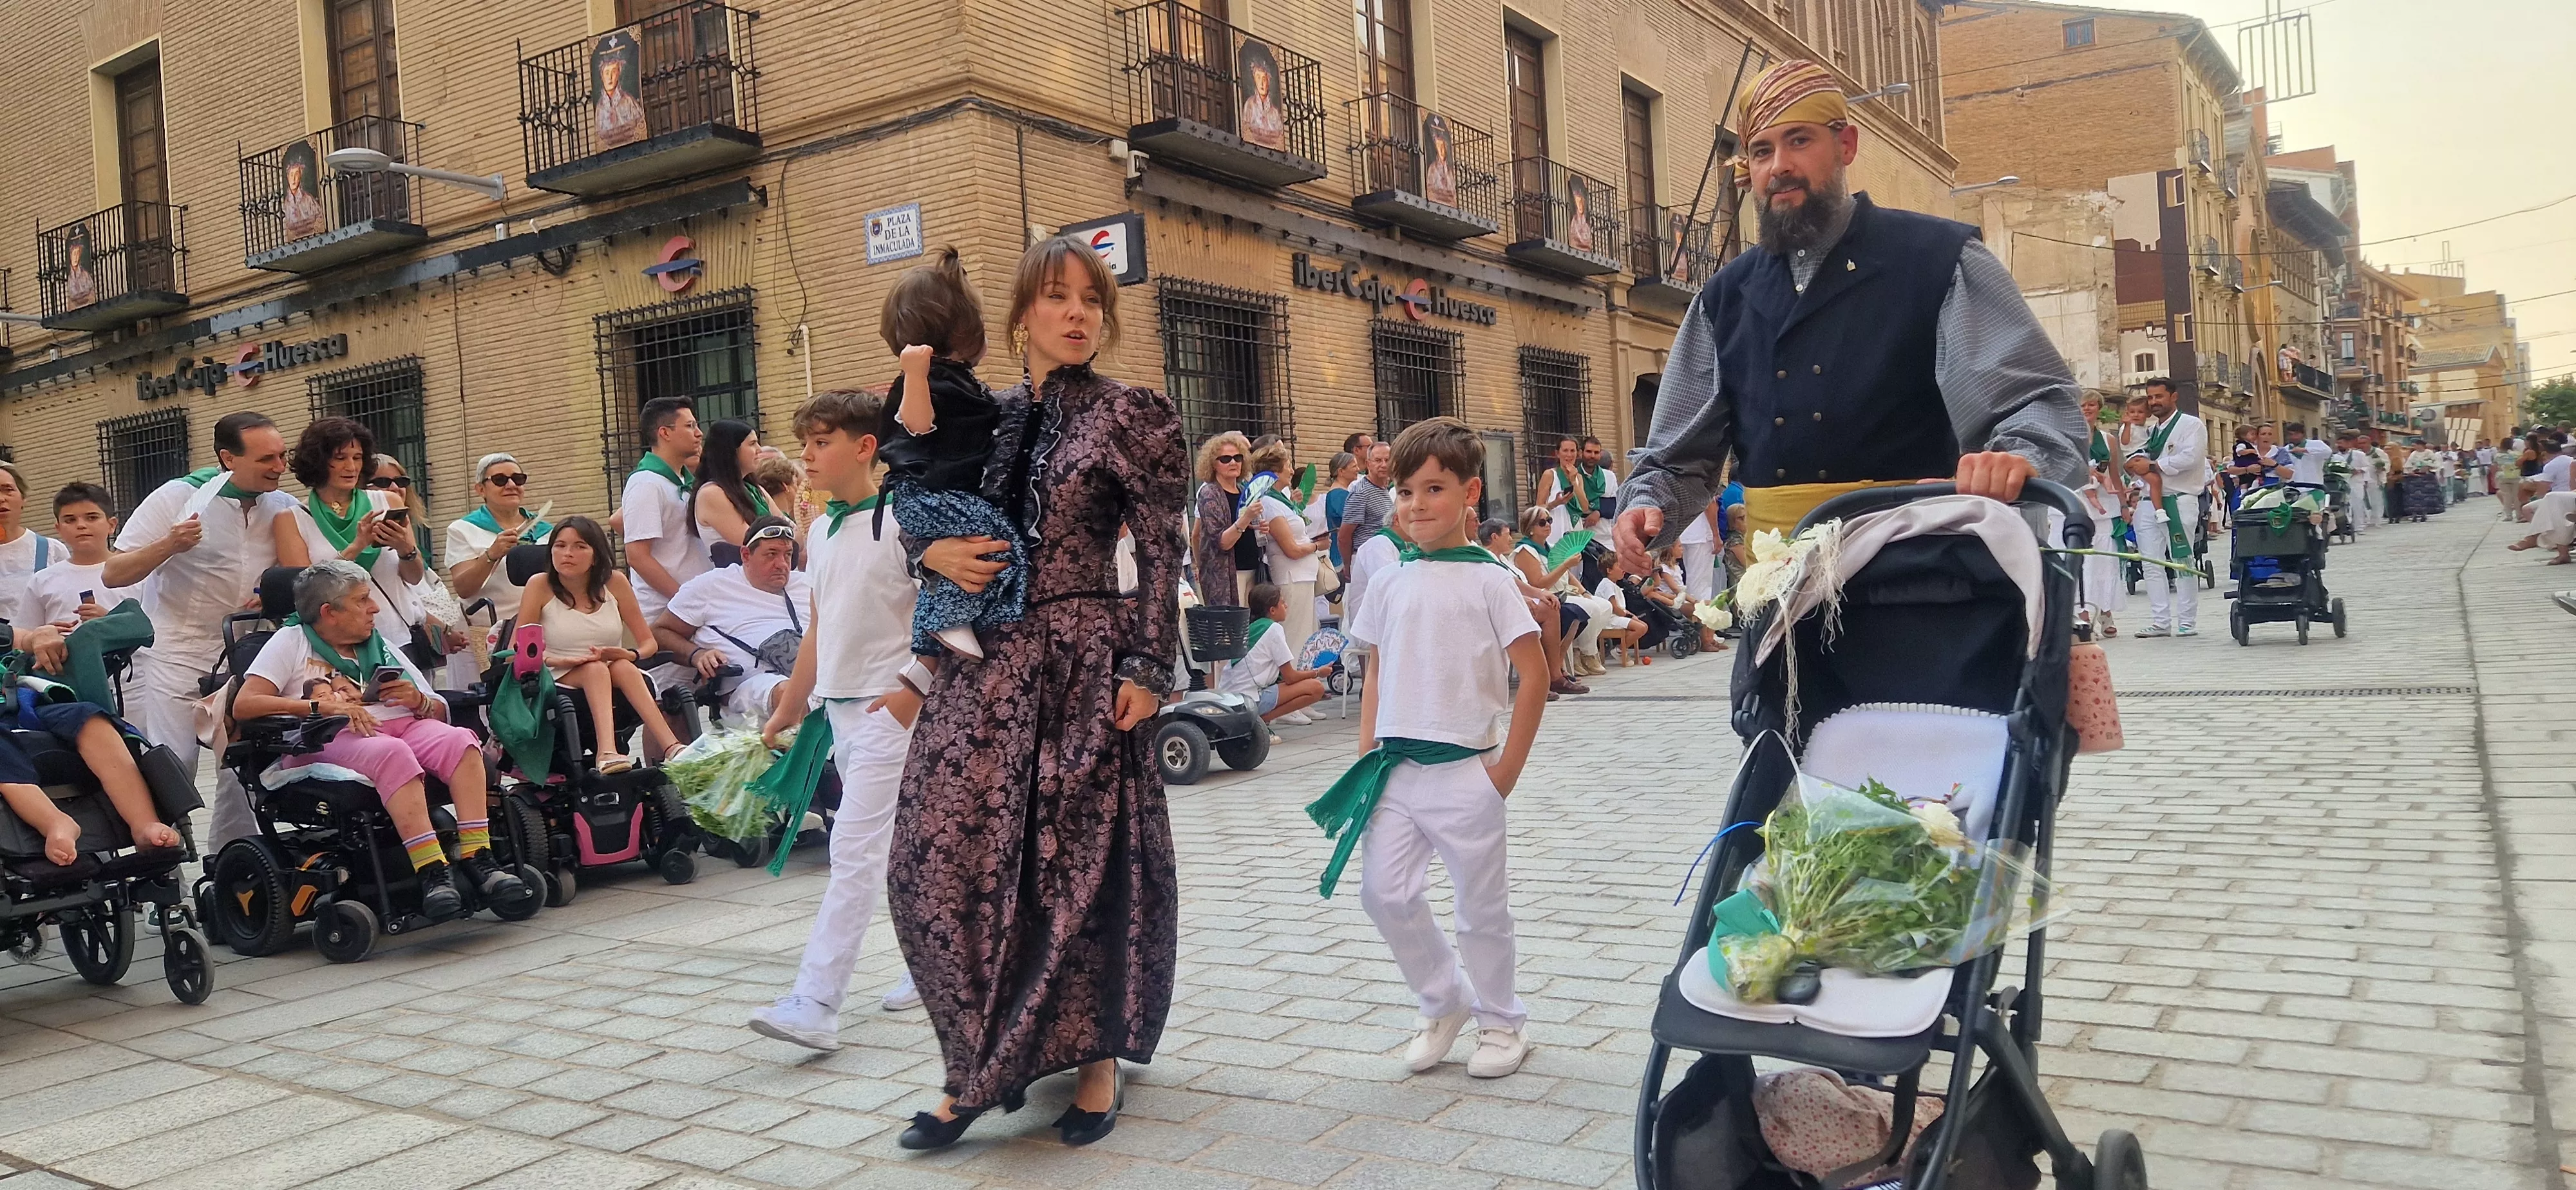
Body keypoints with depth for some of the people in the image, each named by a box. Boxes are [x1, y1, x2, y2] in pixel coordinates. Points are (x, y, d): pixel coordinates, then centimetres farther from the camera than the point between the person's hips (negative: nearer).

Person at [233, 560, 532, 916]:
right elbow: (243, 705, -2)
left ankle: (477, 860, -38)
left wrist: (418, 700, -1)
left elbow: (440, 711, 24)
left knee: (459, 740, -28)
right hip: (329, 740, -5)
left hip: (403, 726, 5)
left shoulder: (381, 646, 28)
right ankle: (432, 872, -46)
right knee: (392, 753, -38)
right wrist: (320, 706, -13)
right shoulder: (291, 641, 15)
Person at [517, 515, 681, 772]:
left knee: (622, 666, -31)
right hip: (560, 681, -2)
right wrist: (557, 661, -22)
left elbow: (649, 643, 5)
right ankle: (608, 751, -54)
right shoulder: (540, 585, -1)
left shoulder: (614, 582, 4)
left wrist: (630, 655, -18)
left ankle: (670, 747, -45)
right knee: (596, 668, -33)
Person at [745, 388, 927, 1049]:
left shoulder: (901, 522, -11)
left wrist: (916, 686, -20)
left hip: (890, 705, -8)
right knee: (901, 845, 15)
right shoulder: (820, 533, 13)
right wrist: (787, 711, 21)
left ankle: (816, 1004, -11)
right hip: (839, 705, 8)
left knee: (854, 847, -10)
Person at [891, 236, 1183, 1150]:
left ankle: (1096, 1059, 20)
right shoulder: (989, 414, 11)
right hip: (987, 664, 5)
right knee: (952, 855, 1)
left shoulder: (1129, 416, -2)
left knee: (1086, 861, 2)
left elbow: (1161, 552, -5)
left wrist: (1147, 668, -12)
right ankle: (983, 1065, 17)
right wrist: (934, 550, -5)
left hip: (1083, 662, -4)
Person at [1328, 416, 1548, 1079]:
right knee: (1384, 892, 0)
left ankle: (1502, 1022, 27)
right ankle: (1444, 1003, 23)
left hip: (1464, 771, -4)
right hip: (1396, 771, 4)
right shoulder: (1392, 583, 7)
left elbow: (1534, 676, -9)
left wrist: (1508, 769, -10)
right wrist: (1367, 756, 6)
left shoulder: (1488, 579, -7)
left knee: (1482, 905, 6)